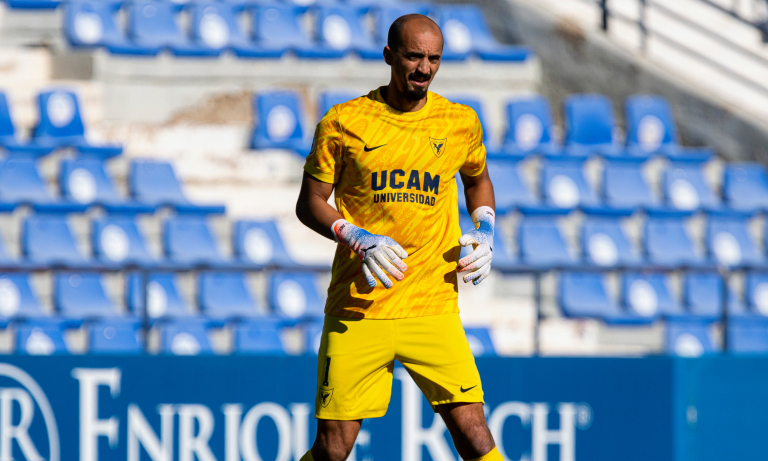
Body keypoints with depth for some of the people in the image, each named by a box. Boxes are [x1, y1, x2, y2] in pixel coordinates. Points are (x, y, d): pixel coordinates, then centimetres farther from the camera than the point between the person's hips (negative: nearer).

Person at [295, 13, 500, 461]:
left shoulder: (461, 122, 6)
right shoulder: (343, 122, -1)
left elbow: (478, 179, 25)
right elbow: (310, 203, 5)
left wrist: (485, 232, 6)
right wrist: (357, 238, -13)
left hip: (434, 308, 1)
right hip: (357, 308, -1)